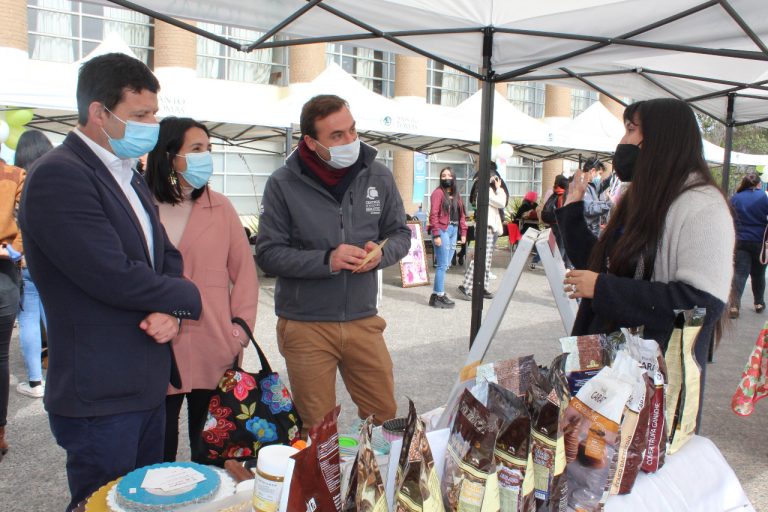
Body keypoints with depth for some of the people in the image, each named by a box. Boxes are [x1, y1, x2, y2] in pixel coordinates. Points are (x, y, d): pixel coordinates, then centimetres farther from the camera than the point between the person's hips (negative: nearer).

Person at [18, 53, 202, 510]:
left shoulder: (129, 177, 13)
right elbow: (115, 276, -24)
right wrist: (188, 299, -8)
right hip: (99, 397, -8)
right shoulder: (58, 176, -17)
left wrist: (170, 312, -7)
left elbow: (166, 257, 14)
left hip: (148, 386, 9)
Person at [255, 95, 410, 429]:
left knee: (385, 417, 14)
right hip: (305, 326, -2)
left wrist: (380, 254, -13)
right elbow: (268, 253, -8)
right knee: (317, 430, 12)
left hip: (363, 320, 3)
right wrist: (326, 261, -20)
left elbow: (400, 234, 10)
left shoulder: (378, 176, 0)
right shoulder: (283, 184, -8)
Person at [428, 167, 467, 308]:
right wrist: (436, 234, -18)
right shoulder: (438, 192, -6)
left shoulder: (456, 194, 17)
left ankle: (436, 294, 18)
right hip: (442, 230, -7)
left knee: (445, 265, 10)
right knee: (442, 265, -5)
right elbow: (434, 215, -12)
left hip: (454, 231, 8)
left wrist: (463, 232, 9)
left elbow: (461, 215, 18)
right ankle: (439, 297, 2)